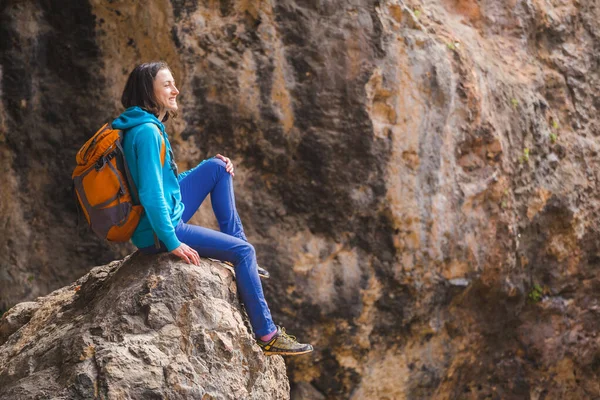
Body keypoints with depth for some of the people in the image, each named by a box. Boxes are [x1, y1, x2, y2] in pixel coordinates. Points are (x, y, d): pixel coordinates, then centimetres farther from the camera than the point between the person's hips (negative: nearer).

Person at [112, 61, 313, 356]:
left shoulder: (144, 126, 9)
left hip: (164, 215, 10)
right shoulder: (147, 132, -23)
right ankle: (266, 336, -2)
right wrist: (172, 242, -25)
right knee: (243, 252, -10)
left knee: (217, 167, 13)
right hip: (157, 233, -10)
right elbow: (151, 195, -28)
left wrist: (217, 166, 11)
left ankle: (238, 252, 11)